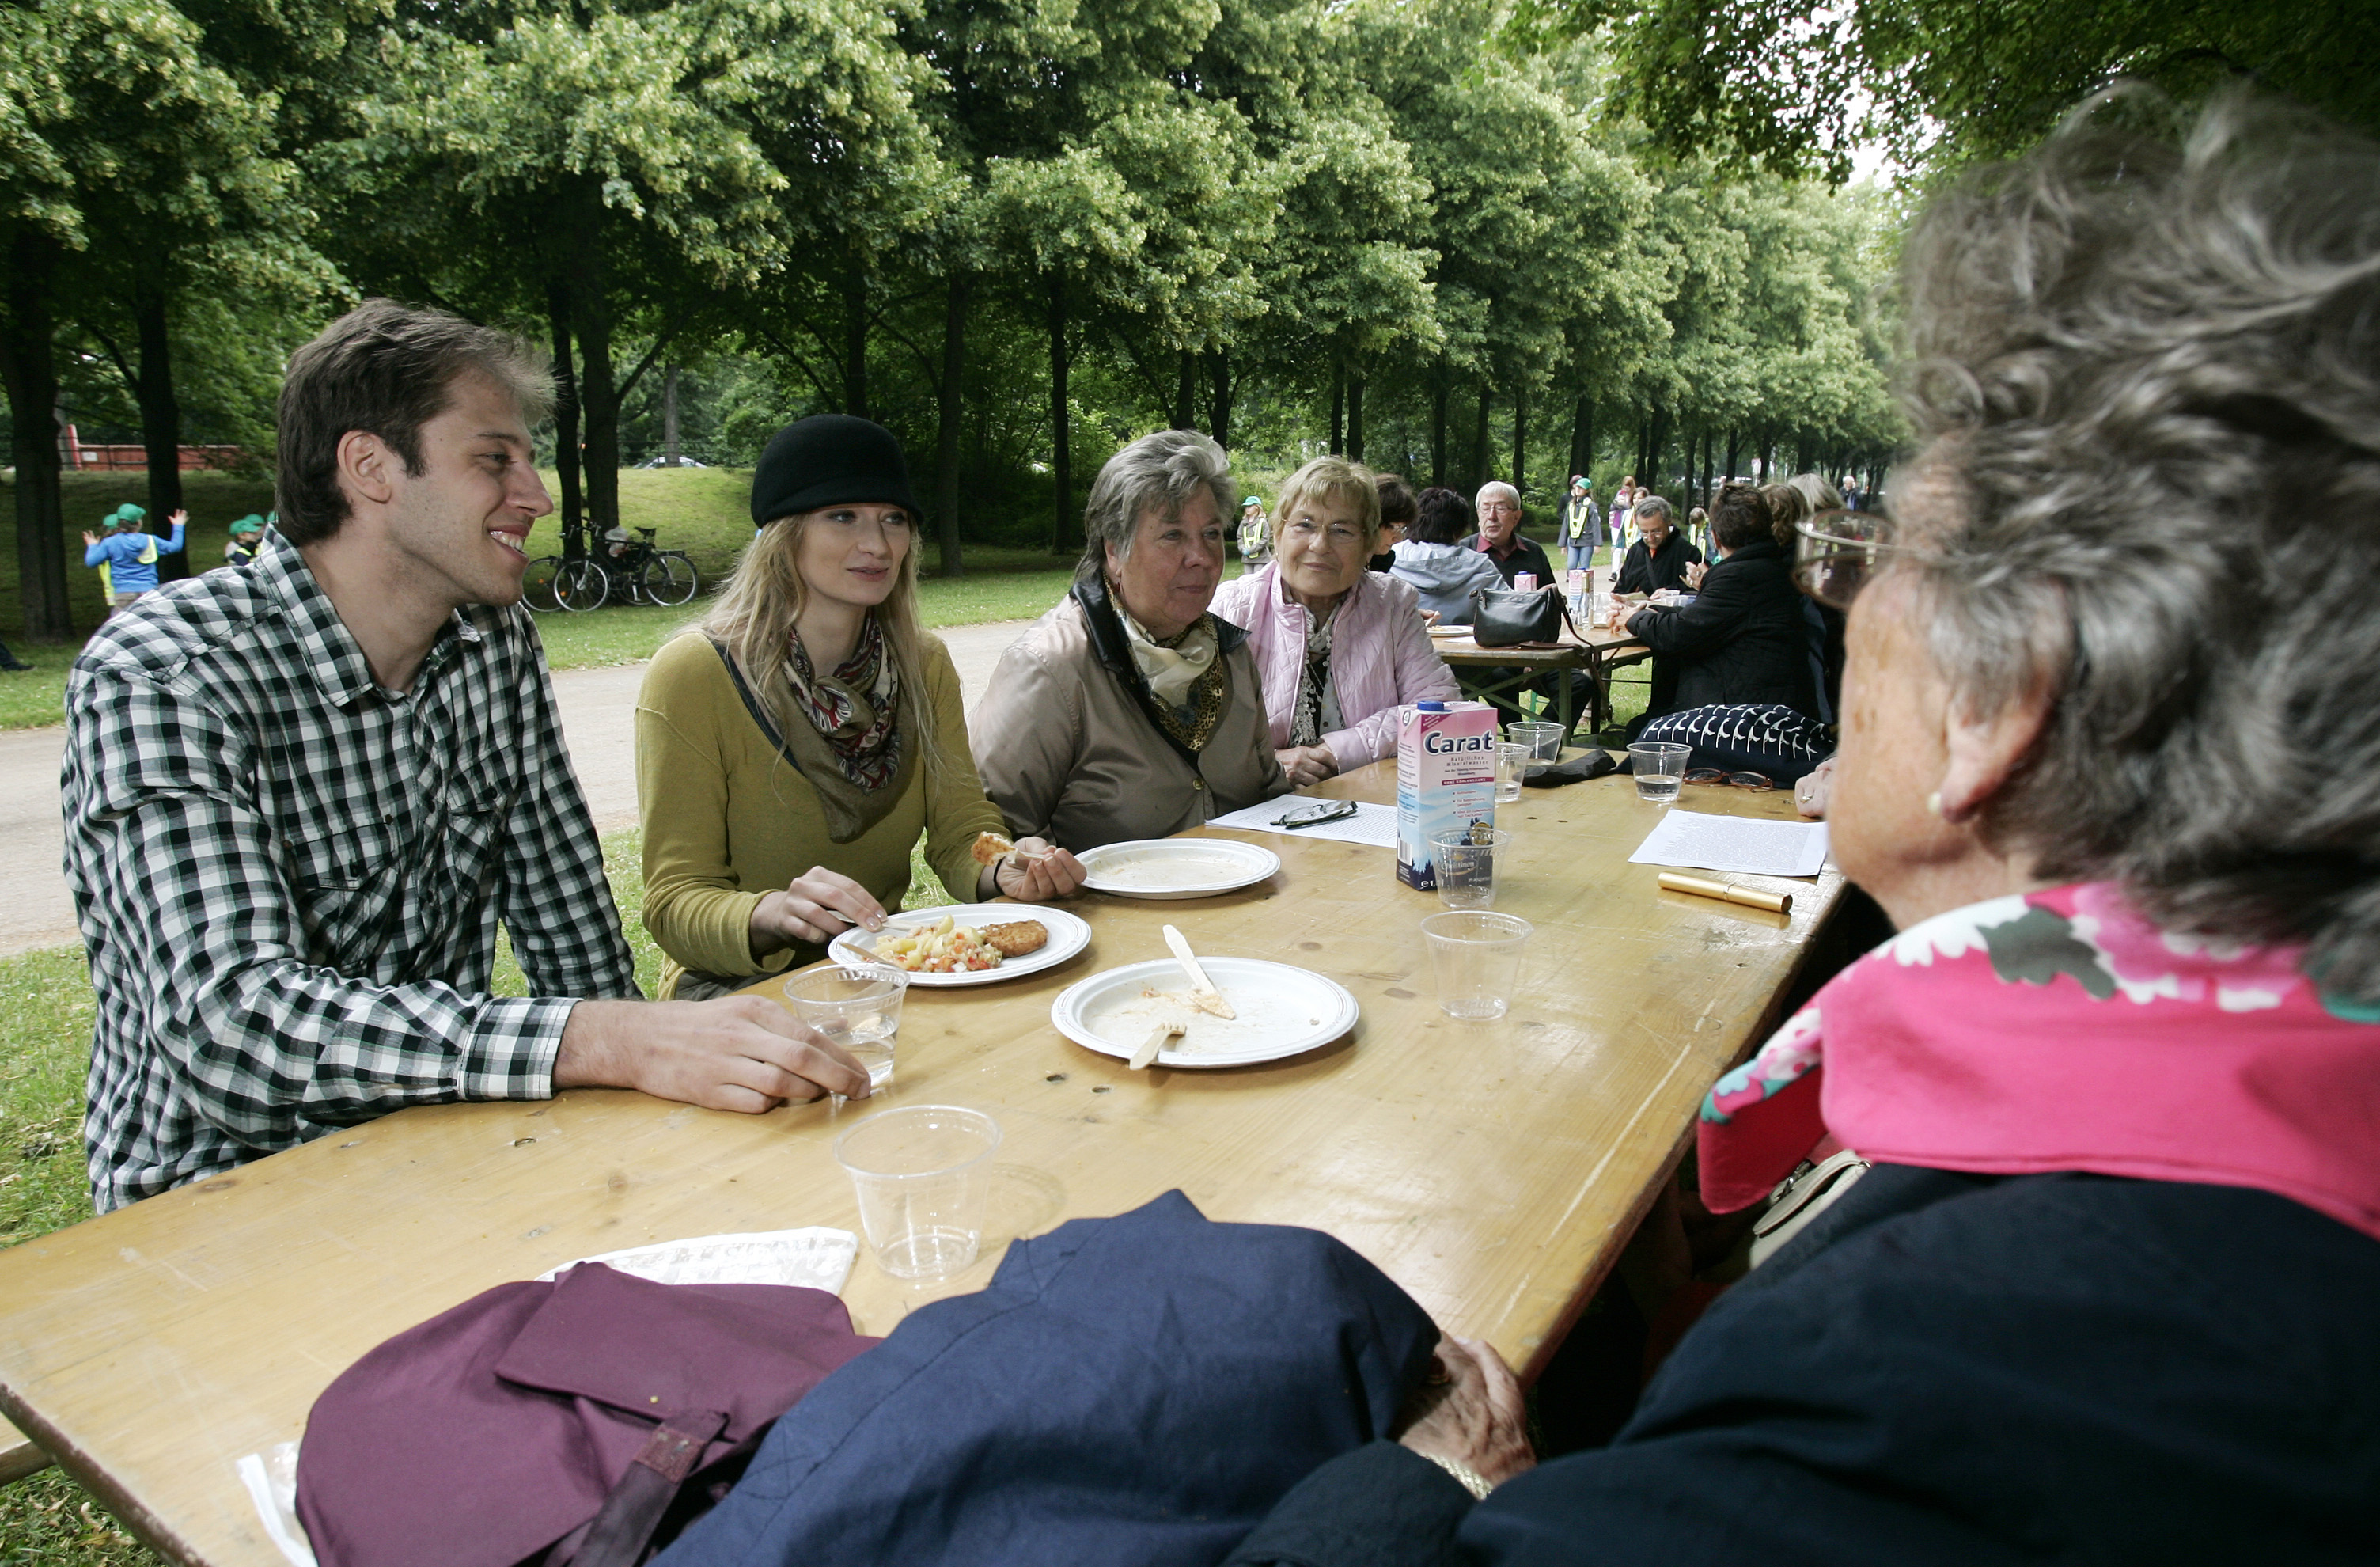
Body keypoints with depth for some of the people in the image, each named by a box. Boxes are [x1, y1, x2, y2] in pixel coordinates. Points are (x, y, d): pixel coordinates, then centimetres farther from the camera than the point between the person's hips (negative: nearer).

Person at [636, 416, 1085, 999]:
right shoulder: (692, 677, -14)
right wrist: (772, 914, -36)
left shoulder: (924, 666, 4)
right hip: (744, 988, -4)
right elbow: (674, 903, -15)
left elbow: (961, 833, 1)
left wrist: (1005, 872, -23)